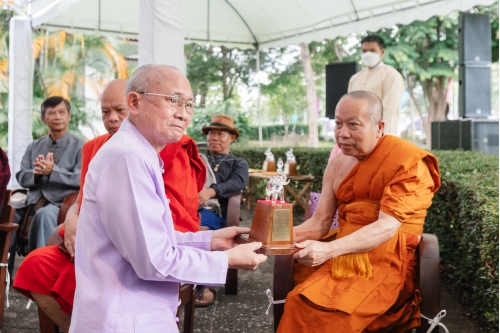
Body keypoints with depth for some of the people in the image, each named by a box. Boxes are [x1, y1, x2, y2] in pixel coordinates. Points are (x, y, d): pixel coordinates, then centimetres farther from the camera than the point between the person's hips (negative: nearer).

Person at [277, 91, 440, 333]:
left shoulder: (407, 161, -12)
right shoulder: (337, 165, 9)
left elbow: (388, 227, -22)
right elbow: (319, 222, 5)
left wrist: (329, 250, -34)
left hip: (389, 261, -6)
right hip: (344, 257, 6)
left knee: (325, 313, -26)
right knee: (297, 303, -16)